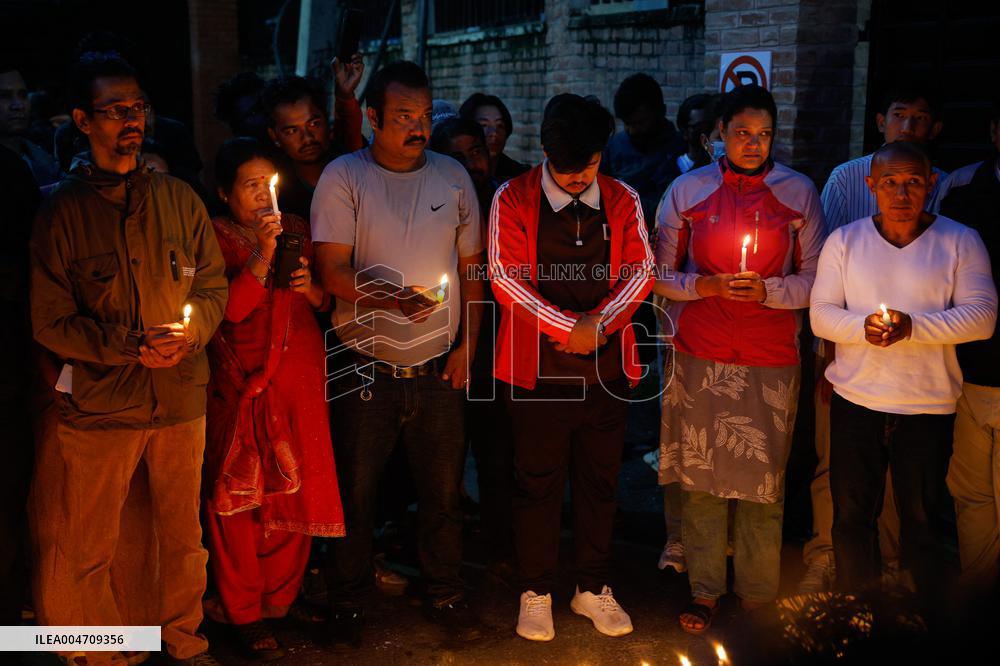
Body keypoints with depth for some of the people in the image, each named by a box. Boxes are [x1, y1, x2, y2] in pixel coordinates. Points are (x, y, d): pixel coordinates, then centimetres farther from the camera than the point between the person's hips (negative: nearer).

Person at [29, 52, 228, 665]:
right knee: (91, 552, 9)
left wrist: (191, 333, -11)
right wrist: (130, 347, -18)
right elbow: (51, 321, -6)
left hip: (181, 400, 3)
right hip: (99, 406, -2)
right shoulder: (62, 211, -4)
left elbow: (213, 286, 8)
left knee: (184, 536, 16)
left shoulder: (179, 199, 5)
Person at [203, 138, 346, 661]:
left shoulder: (297, 229, 12)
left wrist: (311, 287, -6)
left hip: (299, 381, 4)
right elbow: (226, 310, -15)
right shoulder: (215, 237, -2)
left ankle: (281, 597, 23)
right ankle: (244, 613, 15)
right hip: (241, 383, -4)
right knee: (241, 497, 1)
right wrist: (263, 254, -21)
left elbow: (326, 304, 15)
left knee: (295, 490, 5)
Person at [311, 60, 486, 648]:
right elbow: (333, 272, -11)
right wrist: (390, 300, -28)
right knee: (357, 493, 9)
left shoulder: (453, 176, 7)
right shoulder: (344, 177, -4)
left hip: (440, 371, 3)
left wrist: (467, 345, 2)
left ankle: (447, 594, 30)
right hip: (366, 371, -2)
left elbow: (471, 268, 11)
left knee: (444, 491, 11)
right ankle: (350, 602, 27)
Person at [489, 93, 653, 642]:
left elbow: (641, 271, 3)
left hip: (606, 365, 3)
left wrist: (598, 322, -13)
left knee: (600, 481, 12)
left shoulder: (623, 200, 6)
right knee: (538, 482, 6)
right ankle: (535, 592, 21)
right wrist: (566, 328, -13)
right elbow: (506, 277, -9)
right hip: (538, 367, -3)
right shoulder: (513, 200, -3)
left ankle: (593, 588, 27)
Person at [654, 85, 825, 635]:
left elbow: (815, 279, 4)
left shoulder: (799, 193, 4)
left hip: (771, 360, 0)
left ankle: (756, 590, 22)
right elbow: (659, 274, 6)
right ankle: (704, 588, 19)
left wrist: (767, 290, -13)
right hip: (699, 356, 0)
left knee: (764, 475, 5)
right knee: (699, 474, 4)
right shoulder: (687, 190, 4)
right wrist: (701, 286, -11)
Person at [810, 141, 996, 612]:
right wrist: (862, 326, -22)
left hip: (928, 405, -1)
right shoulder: (844, 241, 4)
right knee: (851, 514, 10)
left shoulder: (960, 242, 0)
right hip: (856, 398, 2)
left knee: (925, 518, 6)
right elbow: (821, 315, -1)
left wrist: (913, 326, -22)